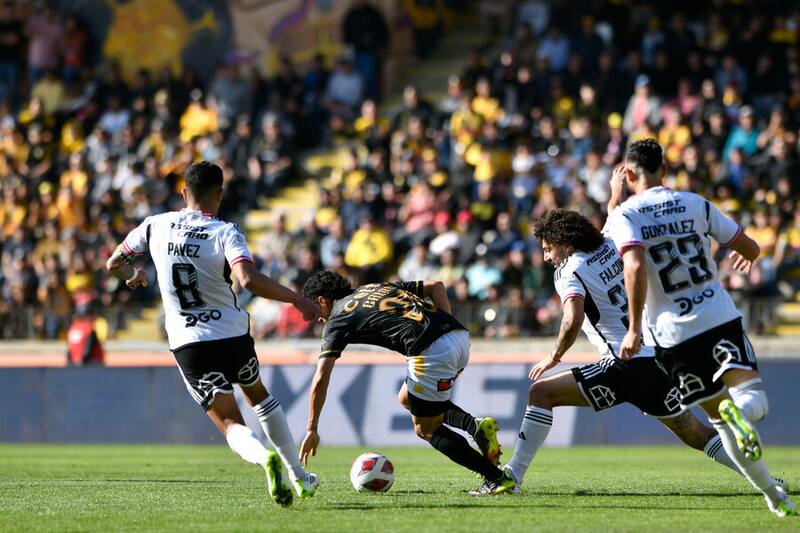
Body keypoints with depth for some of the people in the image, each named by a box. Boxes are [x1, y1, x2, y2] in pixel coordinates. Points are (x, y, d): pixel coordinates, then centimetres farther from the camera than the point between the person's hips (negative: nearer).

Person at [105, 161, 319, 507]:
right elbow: (249, 280, -29)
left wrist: (132, 276, 34)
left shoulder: (156, 226, -2)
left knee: (230, 423, -1)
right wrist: (296, 300, -18)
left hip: (187, 344, 0)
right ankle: (301, 478, 33)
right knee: (259, 396, 28)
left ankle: (263, 457, -36)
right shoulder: (225, 233, -12)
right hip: (233, 334, 0)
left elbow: (114, 263, 11)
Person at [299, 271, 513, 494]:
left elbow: (320, 379, 4)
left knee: (425, 430, 12)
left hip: (432, 350, -8)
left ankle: (496, 478, 5)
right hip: (461, 336, 8)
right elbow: (436, 285, 24)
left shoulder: (336, 321, 11)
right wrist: (447, 324, 17)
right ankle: (476, 426, 7)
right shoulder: (378, 287, 31)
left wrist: (312, 429, 11)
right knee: (407, 399, 27)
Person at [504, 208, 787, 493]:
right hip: (657, 358, 8)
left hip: (625, 366, -8)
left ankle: (512, 475, -10)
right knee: (695, 434, 18)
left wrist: (555, 356, -9)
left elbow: (573, 321, -22)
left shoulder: (569, 272, -7)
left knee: (541, 392, -5)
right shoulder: (610, 246, 12)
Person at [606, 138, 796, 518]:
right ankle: (738, 410, -43)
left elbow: (635, 266, -21)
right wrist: (745, 256, 38)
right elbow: (751, 249, 13)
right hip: (720, 318, 1)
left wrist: (634, 328, -19)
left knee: (720, 420, 12)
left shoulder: (624, 216, -2)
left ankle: (772, 493, 4)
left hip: (673, 334, -1)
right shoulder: (696, 205, 7)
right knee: (753, 399, -7)